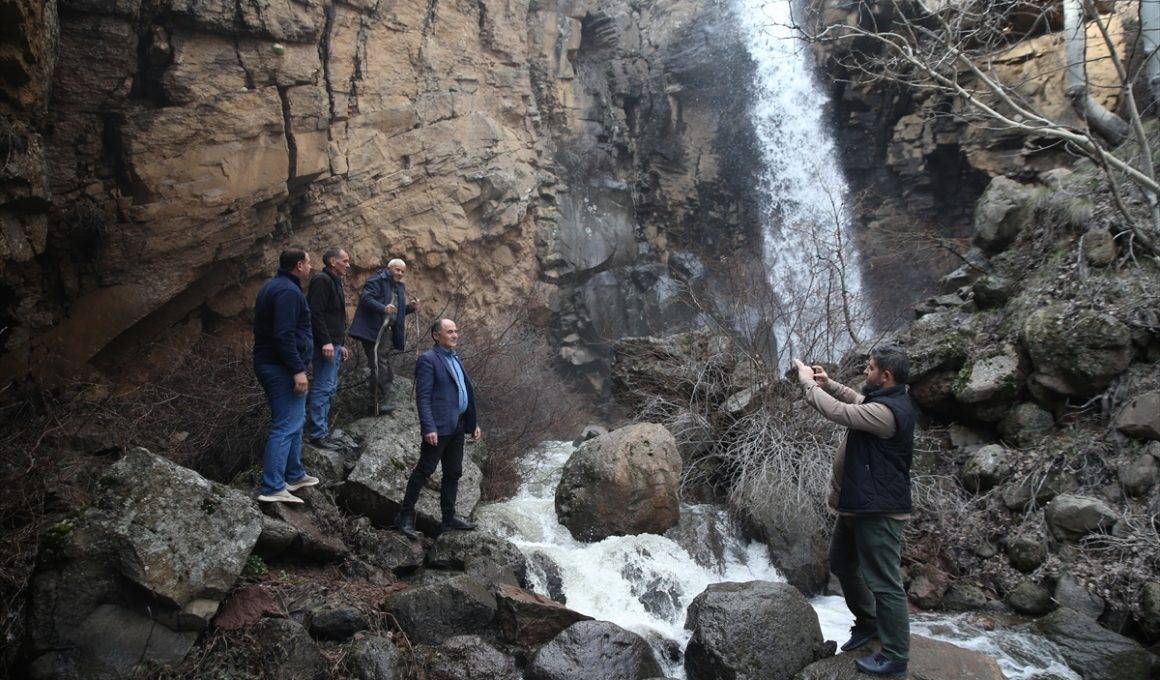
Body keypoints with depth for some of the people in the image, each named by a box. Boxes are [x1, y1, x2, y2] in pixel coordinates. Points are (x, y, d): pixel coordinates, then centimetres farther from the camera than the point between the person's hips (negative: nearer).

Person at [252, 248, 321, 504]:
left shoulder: (273, 286, 17)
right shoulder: (288, 291, -17)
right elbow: (284, 335, -25)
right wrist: (298, 370, -24)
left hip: (268, 364, 11)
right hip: (283, 368, -11)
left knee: (296, 421, 20)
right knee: (286, 426, -9)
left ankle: (294, 475, 29)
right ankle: (271, 488, -9)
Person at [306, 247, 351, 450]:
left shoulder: (334, 282, 21)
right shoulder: (322, 280, -11)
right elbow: (316, 314, -20)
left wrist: (341, 344, 24)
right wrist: (326, 342, -25)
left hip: (333, 344, 11)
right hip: (325, 344, -11)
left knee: (329, 388, 13)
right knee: (324, 389, -8)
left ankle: (323, 432, 19)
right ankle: (318, 435, -5)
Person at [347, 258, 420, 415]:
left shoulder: (399, 287, 20)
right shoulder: (377, 280, -6)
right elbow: (366, 298, -19)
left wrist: (410, 308, 6)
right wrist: (383, 308, -33)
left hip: (386, 332, 9)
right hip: (373, 331, -9)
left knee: (386, 372, 13)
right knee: (379, 369, -10)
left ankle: (384, 403, 21)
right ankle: (377, 406, -5)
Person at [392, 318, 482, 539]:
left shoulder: (455, 359, 18)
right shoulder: (428, 359, -9)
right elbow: (423, 397, -15)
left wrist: (473, 423, 18)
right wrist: (429, 428, -23)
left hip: (457, 427, 9)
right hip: (439, 427, -9)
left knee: (453, 473, 13)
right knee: (424, 471, -3)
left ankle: (448, 519, 23)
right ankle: (405, 517, 7)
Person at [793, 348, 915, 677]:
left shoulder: (888, 410, -25)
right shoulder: (884, 400, 7)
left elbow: (838, 412, -26)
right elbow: (856, 400, 28)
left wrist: (807, 381, -13)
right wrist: (828, 384, 13)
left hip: (879, 511, -11)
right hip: (857, 504, 11)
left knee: (884, 582, -2)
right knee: (841, 563, 24)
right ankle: (867, 622, 40)